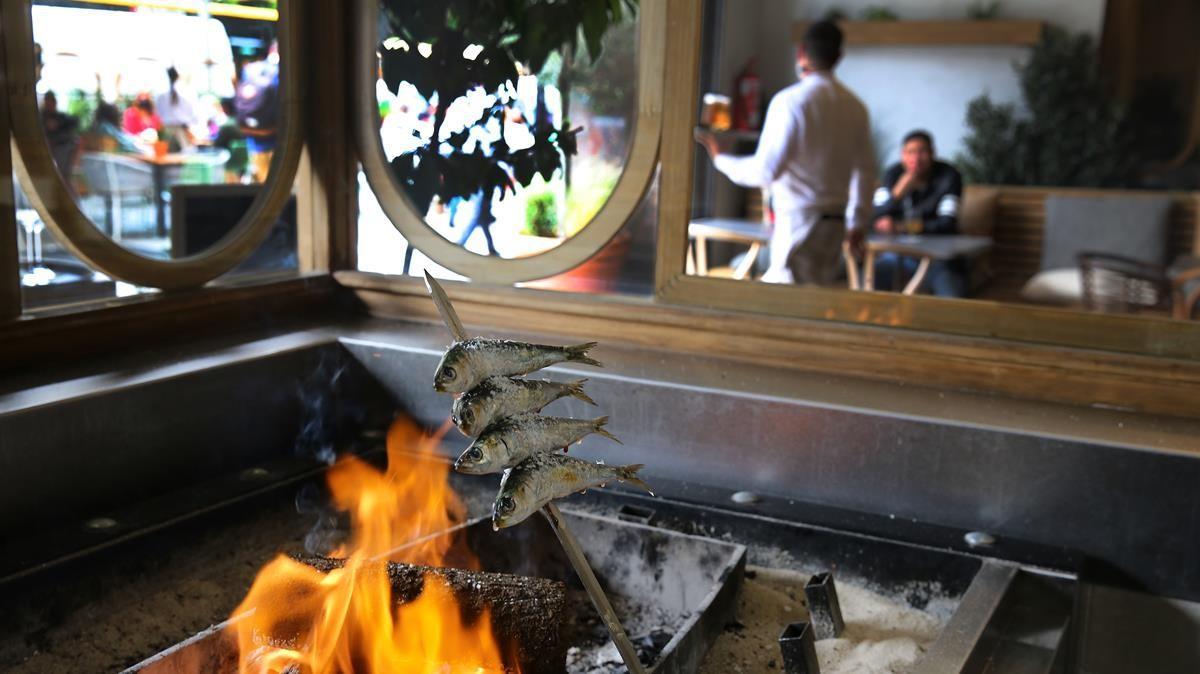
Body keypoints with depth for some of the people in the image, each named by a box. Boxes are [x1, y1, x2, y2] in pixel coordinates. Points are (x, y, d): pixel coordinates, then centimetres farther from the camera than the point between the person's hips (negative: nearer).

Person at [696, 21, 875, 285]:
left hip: (798, 221, -7)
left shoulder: (791, 101, -13)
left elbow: (766, 170, -16)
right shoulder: (854, 105, 7)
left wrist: (721, 159, 0)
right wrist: (859, 221, 25)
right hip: (834, 221, 7)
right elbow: (865, 169, 13)